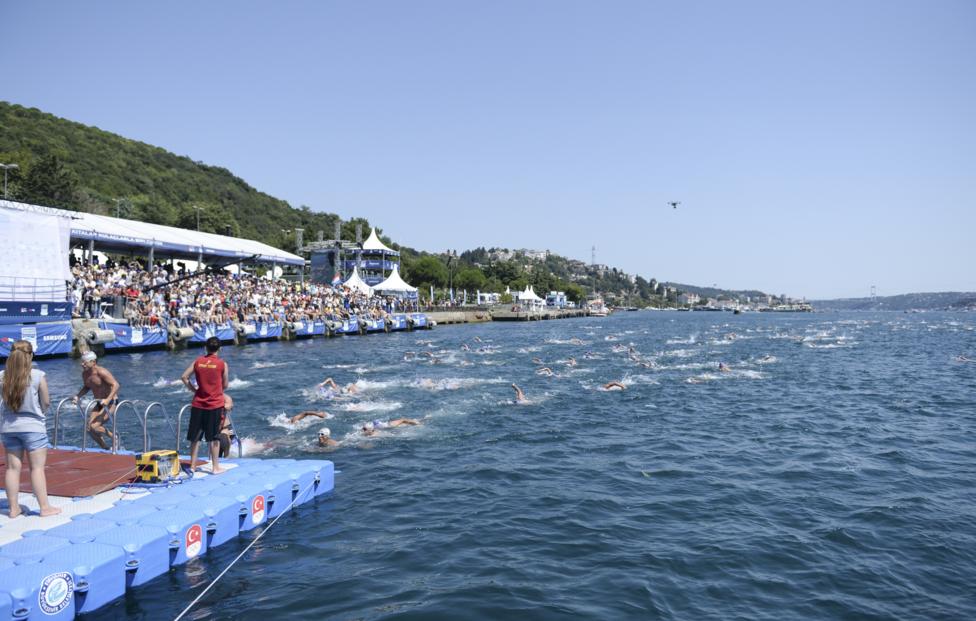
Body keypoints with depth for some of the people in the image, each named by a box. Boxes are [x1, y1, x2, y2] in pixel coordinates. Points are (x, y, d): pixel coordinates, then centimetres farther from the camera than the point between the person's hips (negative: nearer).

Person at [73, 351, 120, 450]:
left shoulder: (101, 372, -22)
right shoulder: (85, 374, 2)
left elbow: (116, 385, -28)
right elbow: (86, 387, 20)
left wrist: (108, 399, -39)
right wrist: (78, 396, 3)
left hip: (111, 403, -8)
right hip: (99, 403, 8)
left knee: (94, 427, -19)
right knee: (88, 428, 1)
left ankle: (113, 437, 6)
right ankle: (105, 447, 17)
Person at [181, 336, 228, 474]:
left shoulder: (198, 361, 2)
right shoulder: (222, 364, -6)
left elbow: (184, 377, -1)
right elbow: (225, 385, 0)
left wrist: (193, 389, 9)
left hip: (198, 404, 3)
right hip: (215, 404, -3)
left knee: (195, 436, 12)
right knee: (214, 437, 5)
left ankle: (192, 465, 18)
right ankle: (215, 467, 9)